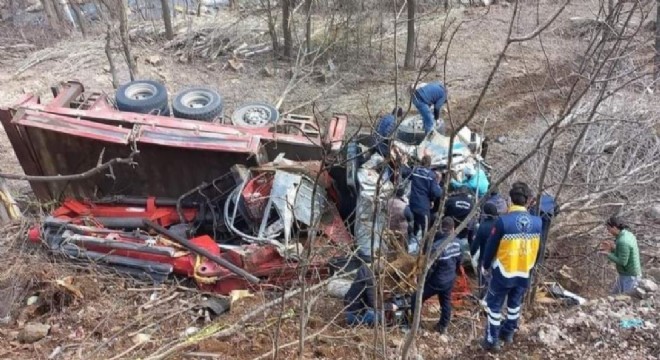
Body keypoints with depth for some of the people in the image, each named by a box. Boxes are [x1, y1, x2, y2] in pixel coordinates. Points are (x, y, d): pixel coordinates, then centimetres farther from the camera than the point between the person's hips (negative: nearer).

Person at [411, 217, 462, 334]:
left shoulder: (437, 245, -27)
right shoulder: (456, 243, -4)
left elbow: (429, 266, -24)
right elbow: (458, 261, 11)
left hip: (436, 281, -7)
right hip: (450, 280, 7)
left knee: (416, 299, 8)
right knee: (446, 303, 24)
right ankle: (443, 326, 38)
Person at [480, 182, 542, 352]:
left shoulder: (504, 220, -21)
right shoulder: (537, 222, -9)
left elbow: (491, 246, -10)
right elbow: (537, 249, 7)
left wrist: (486, 266, 5)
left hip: (503, 273, -4)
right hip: (524, 274, 4)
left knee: (494, 305, 12)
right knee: (515, 304, 24)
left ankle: (492, 340, 20)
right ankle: (508, 334, 41)